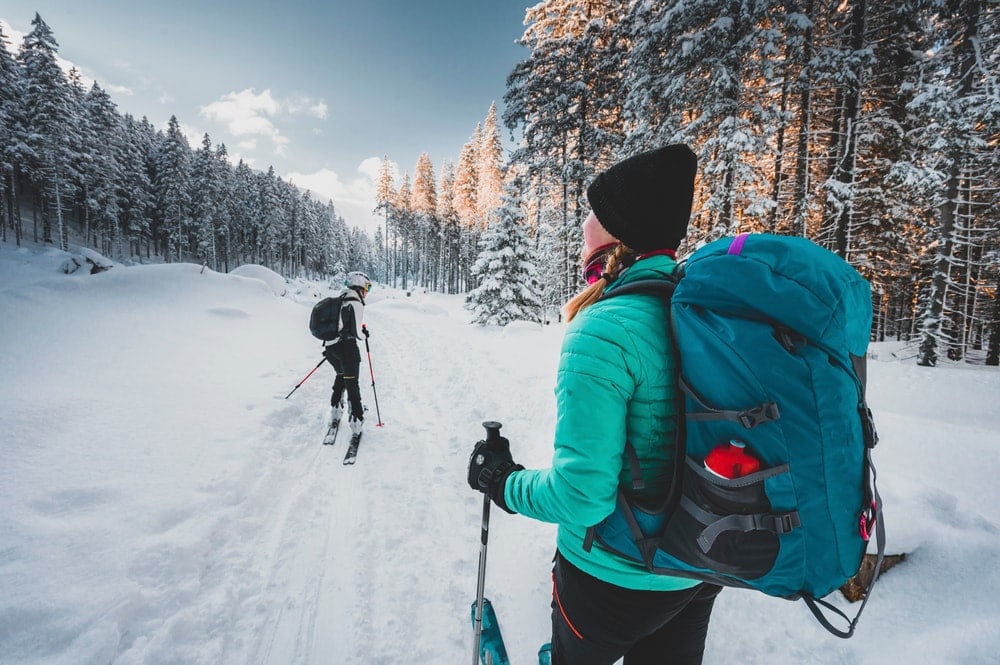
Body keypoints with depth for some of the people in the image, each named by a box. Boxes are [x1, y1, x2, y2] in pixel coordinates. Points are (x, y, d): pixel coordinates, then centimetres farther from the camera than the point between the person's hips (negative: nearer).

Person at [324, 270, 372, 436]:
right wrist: (364, 333, 5)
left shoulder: (338, 300, 11)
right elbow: (356, 332, -17)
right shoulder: (356, 304, -13)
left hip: (330, 347, 7)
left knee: (341, 376, 28)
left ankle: (335, 410, 33)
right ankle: (356, 419, 1)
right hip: (346, 347, -7)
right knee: (352, 383, 2)